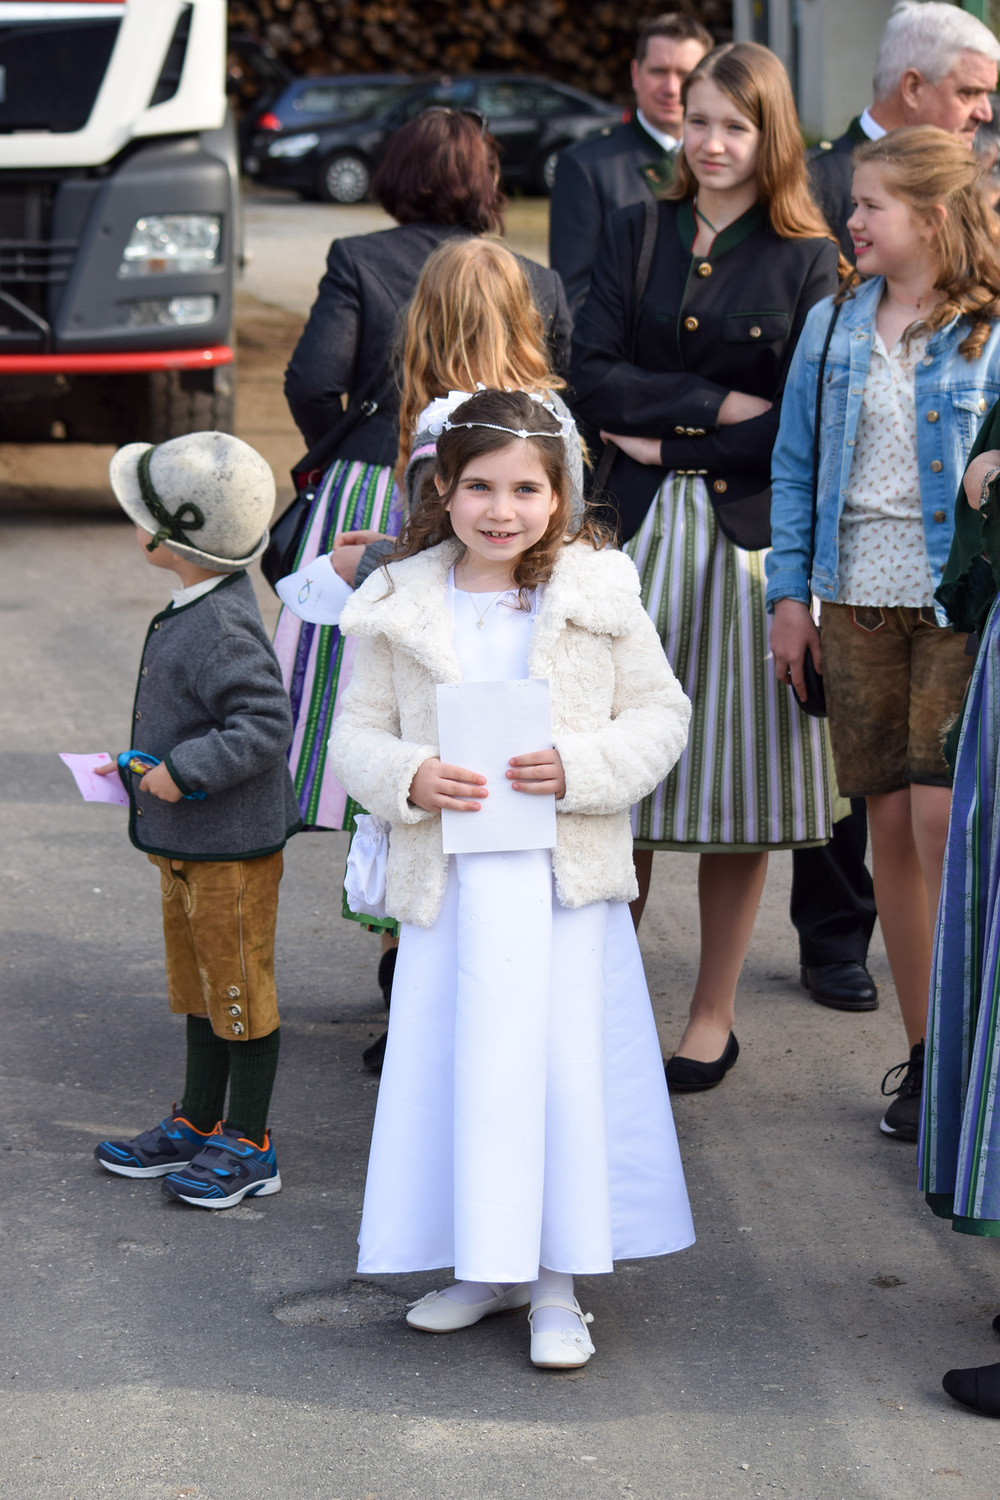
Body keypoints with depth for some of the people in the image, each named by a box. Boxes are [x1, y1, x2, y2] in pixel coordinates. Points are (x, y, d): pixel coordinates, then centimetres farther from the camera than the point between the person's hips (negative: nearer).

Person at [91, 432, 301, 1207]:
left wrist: (183, 771, -27)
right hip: (185, 846, 10)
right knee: (198, 990, 20)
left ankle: (249, 1146, 14)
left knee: (241, 994, 3)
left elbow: (265, 724, -29)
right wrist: (145, 765, 12)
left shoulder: (222, 629, -25)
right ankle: (199, 1124, 33)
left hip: (232, 851, -10)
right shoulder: (194, 613, 6)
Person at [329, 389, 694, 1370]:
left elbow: (660, 713, 2)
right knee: (451, 1069, 7)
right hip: (445, 880, 2)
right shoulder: (400, 607, 2)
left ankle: (556, 1284, 14)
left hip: (567, 880, -1)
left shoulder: (599, 594, -1)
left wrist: (580, 767, -15)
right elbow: (356, 732, 5)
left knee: (569, 1065, 1)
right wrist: (408, 777, -15)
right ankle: (485, 1265, 24)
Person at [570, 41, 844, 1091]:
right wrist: (716, 404, -10)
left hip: (750, 532, -2)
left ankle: (712, 1017, 15)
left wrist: (669, 441, -7)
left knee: (735, 778, 3)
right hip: (641, 529, 2)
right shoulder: (637, 236, 9)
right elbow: (592, 377, -1)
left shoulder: (805, 259, 0)